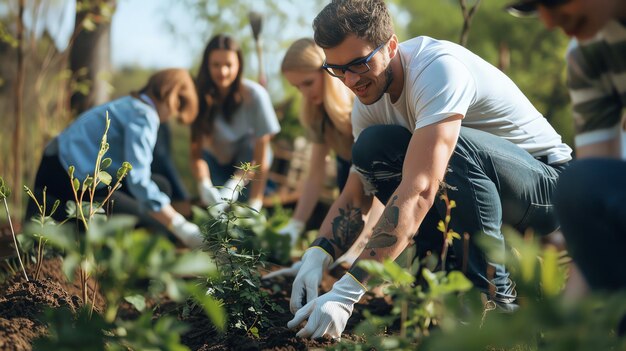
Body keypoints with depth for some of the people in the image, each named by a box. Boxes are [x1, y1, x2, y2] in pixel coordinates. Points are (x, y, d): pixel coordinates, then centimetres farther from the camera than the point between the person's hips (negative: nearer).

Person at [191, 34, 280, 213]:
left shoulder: (255, 95, -28)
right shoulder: (201, 96, -20)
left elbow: (261, 156, -28)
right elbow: (196, 152, -21)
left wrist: (255, 204, -33)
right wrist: (204, 185, -41)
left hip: (247, 158, -2)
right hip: (216, 160, 2)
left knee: (250, 143, -31)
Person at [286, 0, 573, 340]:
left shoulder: (438, 68, -28)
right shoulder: (369, 99, -3)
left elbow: (419, 190, -38)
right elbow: (355, 195, -2)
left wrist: (347, 292, -43)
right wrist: (316, 256, -24)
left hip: (545, 181, -7)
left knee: (451, 146, -36)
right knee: (371, 149, -14)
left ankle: (495, 293, -19)